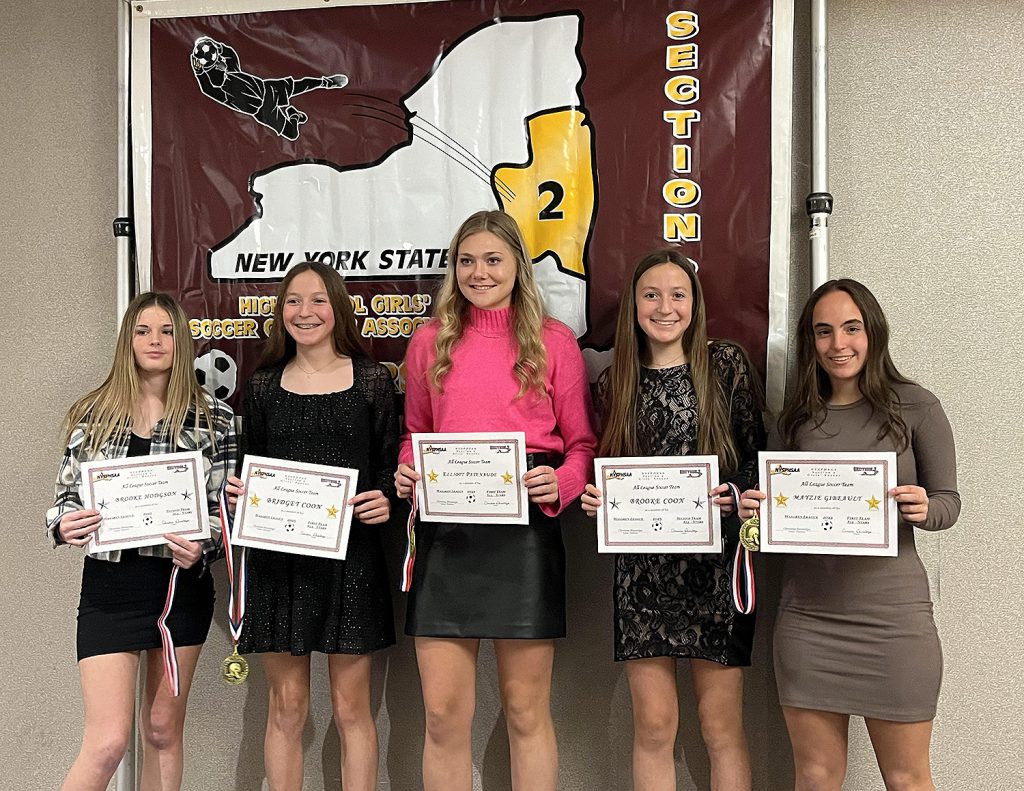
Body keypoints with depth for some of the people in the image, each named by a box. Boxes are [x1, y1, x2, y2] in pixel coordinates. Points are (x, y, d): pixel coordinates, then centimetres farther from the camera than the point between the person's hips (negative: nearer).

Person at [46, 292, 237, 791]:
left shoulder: (213, 417, 0)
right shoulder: (93, 413, 3)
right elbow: (66, 494, 7)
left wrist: (200, 548, -17)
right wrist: (63, 525, -14)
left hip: (182, 583, 0)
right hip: (110, 585, 0)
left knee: (163, 731, 13)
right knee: (108, 741, -4)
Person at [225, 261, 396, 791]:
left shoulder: (372, 380, 3)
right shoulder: (263, 385, 9)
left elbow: (390, 463, 5)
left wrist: (385, 499, -15)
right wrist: (236, 492, -7)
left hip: (351, 554, -1)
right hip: (278, 554, 2)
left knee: (351, 706, 5)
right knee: (286, 707, 8)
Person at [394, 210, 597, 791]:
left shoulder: (553, 341, 3)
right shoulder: (430, 341, 10)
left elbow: (583, 442, 5)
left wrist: (560, 484, -15)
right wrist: (407, 473, -2)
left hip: (525, 531, -2)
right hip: (445, 532, 2)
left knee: (527, 711, 8)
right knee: (443, 714, 6)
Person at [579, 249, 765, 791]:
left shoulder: (726, 365, 1)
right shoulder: (613, 383, 8)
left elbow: (756, 458, 3)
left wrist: (735, 496, -16)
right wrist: (595, 498, -6)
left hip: (714, 561, -2)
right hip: (641, 568, 2)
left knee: (721, 724, 5)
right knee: (653, 725, 7)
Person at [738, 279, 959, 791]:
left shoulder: (915, 406, -1)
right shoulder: (799, 416, 8)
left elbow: (948, 502, 1)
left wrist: (923, 509, -20)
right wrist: (754, 509, -8)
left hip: (892, 613, -2)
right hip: (807, 616, 3)